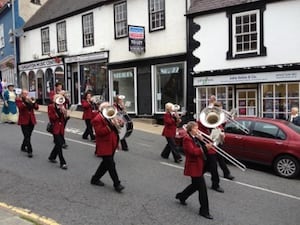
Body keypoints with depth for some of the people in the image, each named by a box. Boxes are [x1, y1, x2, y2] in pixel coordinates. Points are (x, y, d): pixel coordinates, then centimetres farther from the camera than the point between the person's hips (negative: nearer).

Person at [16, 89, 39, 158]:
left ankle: (23, 147, 33)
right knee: (27, 136, -11)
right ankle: (29, 151, -10)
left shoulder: (31, 99, 11)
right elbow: (20, 107, -19)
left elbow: (36, 108, 1)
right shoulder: (18, 100, 0)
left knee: (28, 135, 13)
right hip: (24, 121, -5)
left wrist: (33, 102, -14)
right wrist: (26, 101, -24)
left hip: (31, 120, 5)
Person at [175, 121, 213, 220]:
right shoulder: (187, 139, -18)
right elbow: (193, 151, -28)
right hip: (193, 166, -10)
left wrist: (201, 140, -3)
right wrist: (205, 147, -35)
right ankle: (204, 211, 6)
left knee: (195, 185, 22)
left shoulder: (195, 138, 12)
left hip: (198, 165, 10)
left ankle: (181, 196, 42)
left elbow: (199, 148, 11)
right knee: (202, 188, -5)